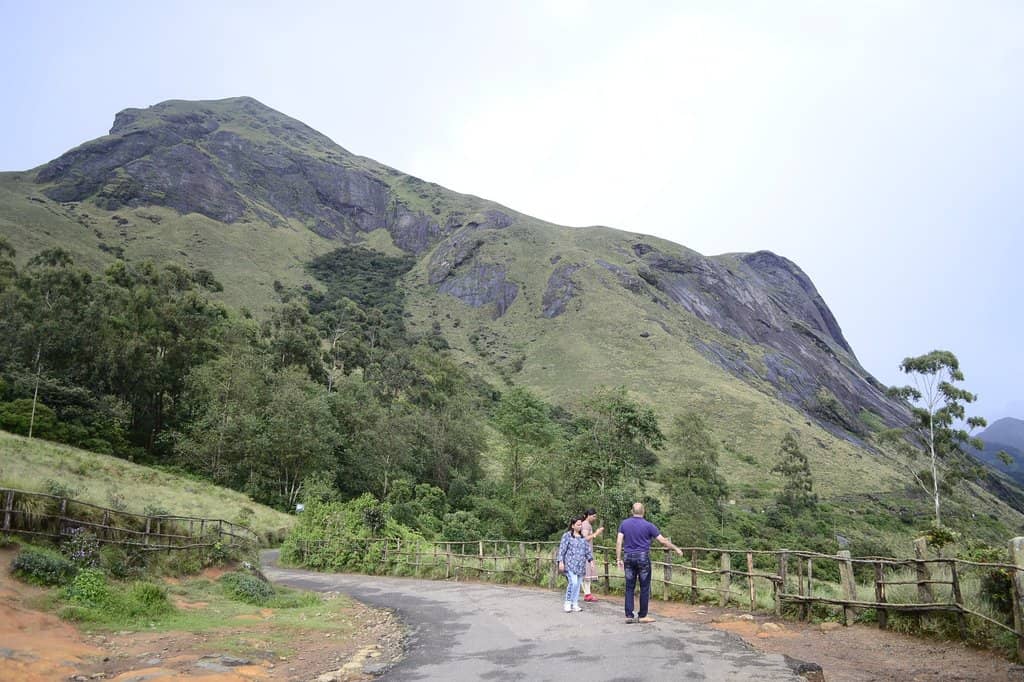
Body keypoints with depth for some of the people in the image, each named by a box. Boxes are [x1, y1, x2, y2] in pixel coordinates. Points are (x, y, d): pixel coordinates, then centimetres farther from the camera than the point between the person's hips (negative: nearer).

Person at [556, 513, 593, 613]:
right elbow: (562, 549, -5)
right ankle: (567, 603, -4)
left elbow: (587, 550, 21)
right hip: (570, 565, -6)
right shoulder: (567, 536, -2)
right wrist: (561, 562, -10)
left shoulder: (583, 537, 15)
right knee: (573, 582, -18)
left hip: (581, 565, 6)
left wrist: (591, 560, 14)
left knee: (578, 584, 6)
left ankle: (575, 604, 15)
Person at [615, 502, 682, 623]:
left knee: (629, 588, 8)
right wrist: (676, 549, 11)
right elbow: (663, 540, -1)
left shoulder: (624, 524, 3)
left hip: (628, 558, 3)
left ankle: (629, 615, 6)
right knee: (645, 588, 6)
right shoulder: (648, 525, -4)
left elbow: (619, 542, -2)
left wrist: (619, 559, 2)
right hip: (643, 557, -3)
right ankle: (642, 616, 9)